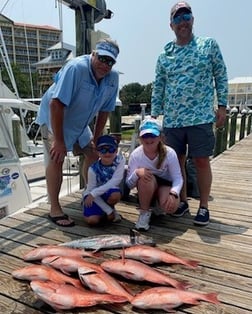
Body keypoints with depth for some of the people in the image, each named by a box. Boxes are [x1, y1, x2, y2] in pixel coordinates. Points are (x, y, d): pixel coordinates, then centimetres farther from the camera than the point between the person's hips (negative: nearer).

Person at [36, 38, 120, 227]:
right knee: (57, 159, -17)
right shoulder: (76, 68, -31)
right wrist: (58, 141, -33)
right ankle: (55, 210, -4)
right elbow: (56, 104, -34)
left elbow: (104, 110, -3)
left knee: (93, 155, 7)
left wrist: (96, 140, -2)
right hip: (54, 118, -6)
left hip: (80, 123, 7)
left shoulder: (113, 77, -12)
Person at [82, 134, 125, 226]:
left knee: (115, 195, -35)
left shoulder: (120, 160, -19)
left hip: (110, 193, 1)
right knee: (92, 220, -24)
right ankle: (111, 211, 9)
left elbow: (114, 182, -26)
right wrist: (108, 211, -19)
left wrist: (93, 193, -30)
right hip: (94, 196, -1)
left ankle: (111, 208, 2)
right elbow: (91, 190, -17)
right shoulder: (93, 169, -21)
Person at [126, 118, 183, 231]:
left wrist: (173, 194, -38)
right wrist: (136, 173, -38)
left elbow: (178, 178, -17)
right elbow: (129, 184, -16)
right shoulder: (135, 155, -20)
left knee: (170, 206, -32)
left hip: (165, 185, 0)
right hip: (146, 191, 0)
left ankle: (159, 208, 8)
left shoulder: (169, 153, -22)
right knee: (146, 178, -36)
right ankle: (144, 212, -12)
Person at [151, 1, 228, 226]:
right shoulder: (164, 56, 9)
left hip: (200, 117, -2)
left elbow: (221, 77, 6)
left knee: (202, 161, 1)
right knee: (177, 161, 9)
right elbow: (158, 87, 11)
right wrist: (154, 115, 7)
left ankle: (203, 207, 16)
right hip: (172, 120, 3)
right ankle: (182, 201, 25)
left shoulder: (209, 45, 5)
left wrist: (222, 107, 0)